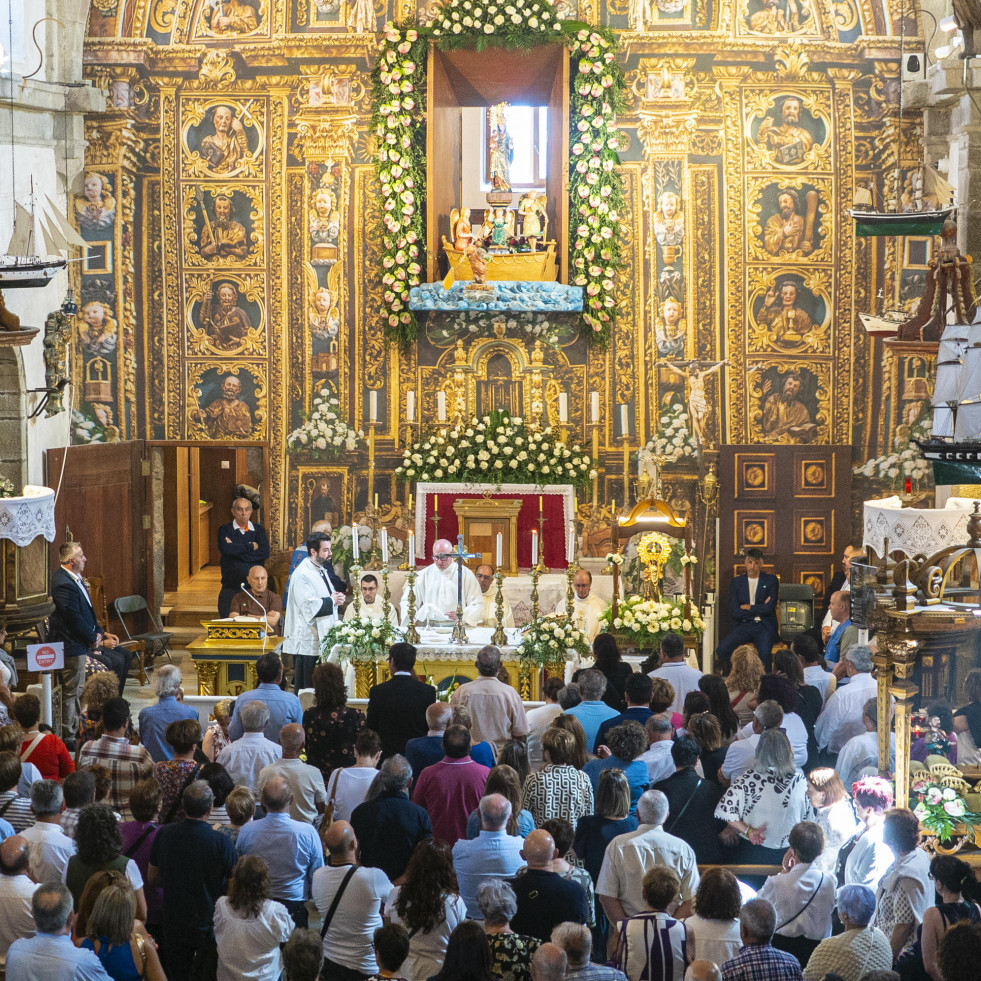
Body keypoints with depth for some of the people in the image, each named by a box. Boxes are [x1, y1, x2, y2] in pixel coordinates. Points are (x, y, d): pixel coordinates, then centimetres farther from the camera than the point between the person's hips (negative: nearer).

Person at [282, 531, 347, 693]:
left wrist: (336, 597, 4)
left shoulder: (322, 570, 15)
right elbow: (310, 606, -24)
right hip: (307, 641, -10)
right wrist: (332, 600, -12)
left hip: (321, 637, 10)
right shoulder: (302, 575, -15)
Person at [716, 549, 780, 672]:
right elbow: (734, 612, 1)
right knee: (721, 650, -25)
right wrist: (759, 609, -3)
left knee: (764, 654, -34)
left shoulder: (771, 581, 6)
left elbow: (769, 608, -6)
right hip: (743, 626, 2)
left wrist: (748, 608, 0)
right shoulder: (737, 582, 11)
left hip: (764, 626, -2)